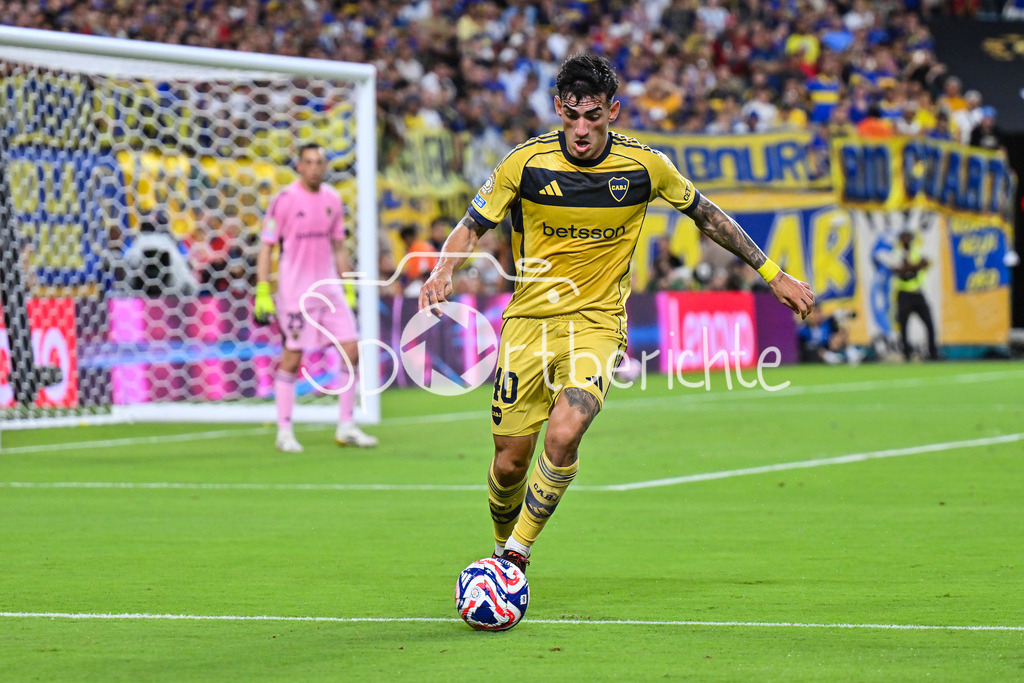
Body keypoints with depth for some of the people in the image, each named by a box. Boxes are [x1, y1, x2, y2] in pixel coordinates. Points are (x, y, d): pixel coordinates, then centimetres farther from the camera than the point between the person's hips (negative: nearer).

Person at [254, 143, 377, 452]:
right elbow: (266, 247, -6)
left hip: (329, 288, 5)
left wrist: (348, 286, 15)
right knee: (292, 358, -4)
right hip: (294, 293, -5)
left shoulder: (332, 199, 8)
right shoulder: (284, 200, -8)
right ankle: (284, 432, 5)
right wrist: (263, 292, -12)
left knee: (351, 351, 0)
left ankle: (346, 427, 9)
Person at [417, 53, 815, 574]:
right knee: (511, 461, 1)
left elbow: (706, 215, 9)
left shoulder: (645, 166, -8)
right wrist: (443, 272, -19)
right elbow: (472, 227, 2)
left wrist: (773, 275, 10)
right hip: (528, 319, 1)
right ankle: (501, 546, 31)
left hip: (597, 321, -1)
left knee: (563, 434, -25)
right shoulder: (526, 163, -9)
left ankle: (517, 553, -9)